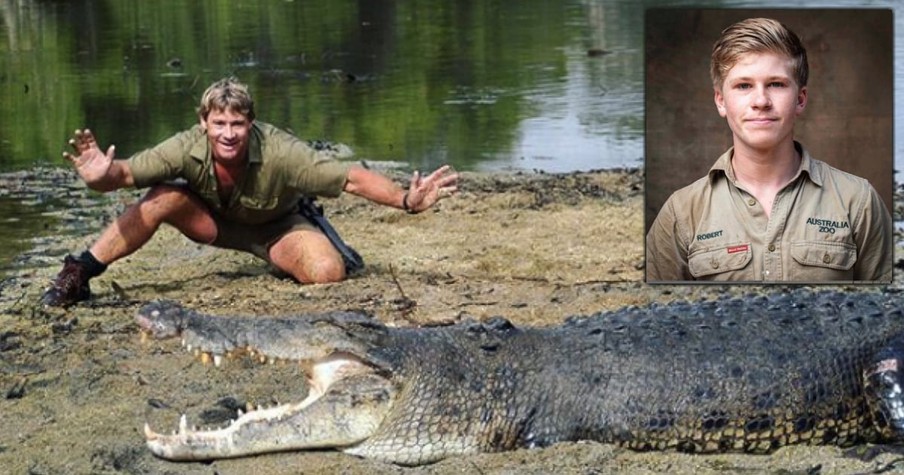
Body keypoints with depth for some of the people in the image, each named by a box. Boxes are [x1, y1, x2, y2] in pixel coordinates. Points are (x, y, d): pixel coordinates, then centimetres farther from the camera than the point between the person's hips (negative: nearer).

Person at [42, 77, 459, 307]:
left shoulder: (278, 152, -36)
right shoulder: (188, 149, -30)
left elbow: (351, 178, -37)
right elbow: (126, 173, -32)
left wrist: (406, 201, -49)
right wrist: (102, 177, -57)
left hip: (276, 226, 0)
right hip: (214, 220, 1)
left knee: (328, 271, -28)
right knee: (162, 198, -29)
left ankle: (283, 261, 11)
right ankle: (77, 275, -22)